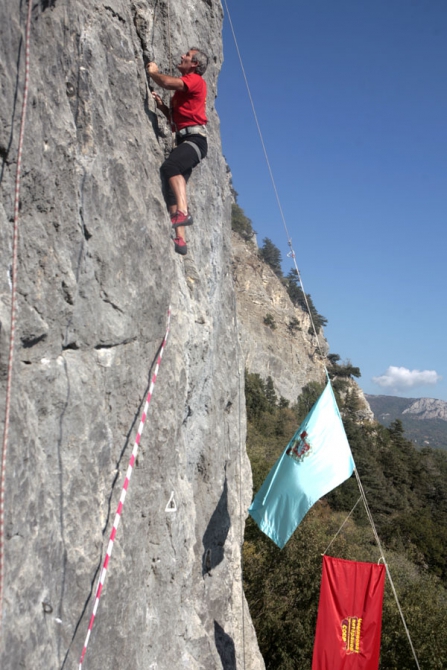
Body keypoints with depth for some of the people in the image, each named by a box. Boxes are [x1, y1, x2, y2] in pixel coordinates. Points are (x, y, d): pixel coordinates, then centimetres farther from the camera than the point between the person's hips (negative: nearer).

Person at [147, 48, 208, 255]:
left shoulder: (195, 79, 0)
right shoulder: (182, 88, 28)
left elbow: (168, 82, -17)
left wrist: (153, 72, 2)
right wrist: (161, 105, 12)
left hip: (195, 138, -9)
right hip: (184, 139, 9)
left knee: (170, 166, -34)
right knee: (173, 188, -3)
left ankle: (183, 212, -44)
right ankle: (180, 239, -9)